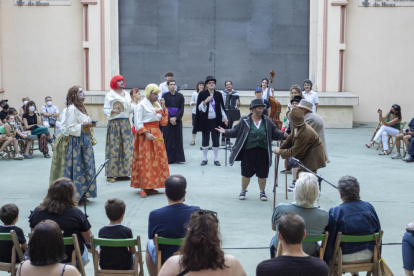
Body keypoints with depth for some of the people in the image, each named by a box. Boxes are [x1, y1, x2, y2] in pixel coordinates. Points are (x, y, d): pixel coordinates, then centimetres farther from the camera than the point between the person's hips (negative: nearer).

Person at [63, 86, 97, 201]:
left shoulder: (80, 107, 17)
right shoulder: (71, 109, -13)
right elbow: (70, 128, -18)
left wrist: (90, 125, 8)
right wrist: (84, 125, -22)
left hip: (84, 141, 10)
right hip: (76, 142, -9)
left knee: (85, 166, 10)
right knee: (77, 168, -6)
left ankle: (82, 194, 17)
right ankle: (76, 196, 0)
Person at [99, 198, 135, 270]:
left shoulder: (102, 231, -10)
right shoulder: (127, 231, -18)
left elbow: (102, 248, 1)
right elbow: (133, 252, -9)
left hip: (105, 267, 3)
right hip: (125, 267, -2)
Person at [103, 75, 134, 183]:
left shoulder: (127, 94, 16)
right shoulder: (110, 95, -1)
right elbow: (105, 109, -6)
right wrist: (112, 111, -24)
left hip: (126, 123, 6)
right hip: (114, 123, -6)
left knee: (127, 148, 3)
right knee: (114, 148, -7)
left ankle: (123, 173, 12)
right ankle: (110, 174, -2)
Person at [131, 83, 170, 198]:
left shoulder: (156, 105, 15)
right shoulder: (141, 105, -6)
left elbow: (163, 121, 11)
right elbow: (138, 123, -12)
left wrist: (163, 107, 3)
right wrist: (146, 133, -21)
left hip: (156, 134, 7)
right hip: (145, 135, -7)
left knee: (157, 160, 6)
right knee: (145, 161, -9)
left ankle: (150, 186, 13)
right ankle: (143, 188, -6)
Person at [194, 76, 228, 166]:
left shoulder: (218, 94, 5)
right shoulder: (202, 94, 1)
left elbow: (222, 107, 9)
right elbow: (199, 108, -2)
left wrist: (225, 118, 3)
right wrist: (205, 101, -18)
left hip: (216, 120, 1)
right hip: (205, 120, -1)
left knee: (216, 140, 3)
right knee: (205, 140, 6)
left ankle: (216, 159, 11)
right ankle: (205, 159, 15)